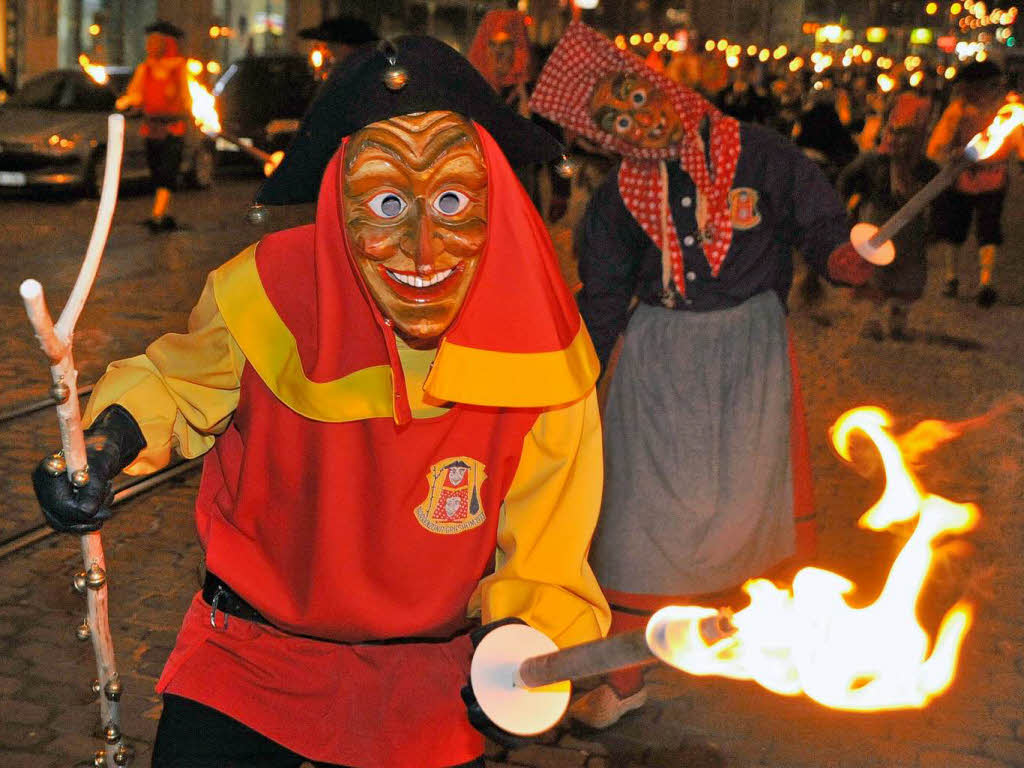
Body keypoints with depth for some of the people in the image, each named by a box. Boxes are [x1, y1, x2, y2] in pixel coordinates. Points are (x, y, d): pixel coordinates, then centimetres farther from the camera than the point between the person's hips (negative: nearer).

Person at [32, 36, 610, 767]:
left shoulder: (542, 359, -21)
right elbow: (181, 383, 1)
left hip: (430, 680, 0)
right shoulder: (267, 291, -22)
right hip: (250, 651, 0)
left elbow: (542, 566, -13)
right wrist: (112, 437, -18)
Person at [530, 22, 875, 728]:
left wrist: (849, 255, -26)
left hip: (750, 348, -1)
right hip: (658, 357, 1)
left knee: (749, 501, 5)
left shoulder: (758, 155, -5)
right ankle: (625, 680, 14)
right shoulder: (621, 197, 1)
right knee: (646, 505, 1)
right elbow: (602, 300, 8)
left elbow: (821, 231, -3)